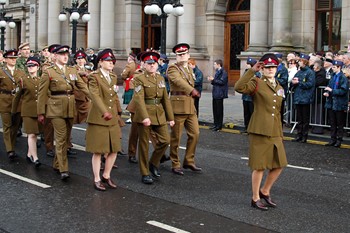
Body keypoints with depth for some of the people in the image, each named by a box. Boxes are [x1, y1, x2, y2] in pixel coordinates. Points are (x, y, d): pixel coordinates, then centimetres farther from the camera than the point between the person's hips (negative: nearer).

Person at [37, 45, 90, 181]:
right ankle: (63, 169, -10)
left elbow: (83, 87, 5)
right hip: (56, 109, -5)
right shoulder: (48, 73, -1)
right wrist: (41, 113, -3)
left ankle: (57, 164, 26)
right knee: (61, 138, -10)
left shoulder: (73, 71, 12)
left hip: (70, 108, 5)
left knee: (66, 138, 11)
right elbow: (42, 94, -1)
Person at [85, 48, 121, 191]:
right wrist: (105, 112, -35)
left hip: (113, 120, 7)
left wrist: (117, 113, 15)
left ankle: (106, 176, 25)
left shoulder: (113, 77, 13)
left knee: (114, 150, 8)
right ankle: (97, 180, 13)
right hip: (98, 120, -7)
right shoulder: (94, 77, -9)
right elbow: (95, 96, -22)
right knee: (98, 151, 1)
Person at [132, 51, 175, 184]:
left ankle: (153, 164, 24)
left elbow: (165, 99, 12)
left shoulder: (160, 78, 11)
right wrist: (145, 117, -31)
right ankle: (145, 174, 12)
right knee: (144, 144, 2)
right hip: (144, 114, -6)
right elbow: (139, 99, -19)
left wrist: (170, 117, 9)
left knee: (165, 140, 2)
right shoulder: (139, 79, -8)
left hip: (159, 114, 6)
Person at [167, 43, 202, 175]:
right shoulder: (172, 68, -7)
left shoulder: (189, 69, 18)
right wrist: (192, 91, -39)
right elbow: (179, 81, -25)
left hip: (190, 107, 7)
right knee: (175, 137, 0)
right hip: (178, 106, -7)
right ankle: (175, 165, 10)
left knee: (195, 133, 5)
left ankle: (189, 161, 17)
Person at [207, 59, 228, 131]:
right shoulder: (217, 72, 18)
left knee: (219, 110, -3)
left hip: (219, 94, -9)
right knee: (215, 109, 12)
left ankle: (219, 126, 4)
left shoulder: (223, 72, -12)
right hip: (215, 94, 9)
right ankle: (216, 124, 20)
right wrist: (211, 81, 3)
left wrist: (213, 80, -16)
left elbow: (222, 82, -21)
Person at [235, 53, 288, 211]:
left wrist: (281, 132, 18)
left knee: (279, 164, 9)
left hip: (275, 132, 7)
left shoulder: (279, 87, 15)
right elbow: (238, 87, -25)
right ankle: (255, 199, 14)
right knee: (259, 166, 0)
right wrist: (252, 71, -23)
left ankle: (265, 191, 29)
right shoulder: (257, 83, -5)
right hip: (259, 131, -6)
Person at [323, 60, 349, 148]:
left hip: (339, 104, -7)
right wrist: (327, 92, -3)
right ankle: (333, 139, 21)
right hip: (331, 103, 7)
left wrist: (332, 90, -18)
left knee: (340, 124, 5)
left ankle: (339, 140, 12)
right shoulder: (333, 76, 8)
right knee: (332, 123, 13)